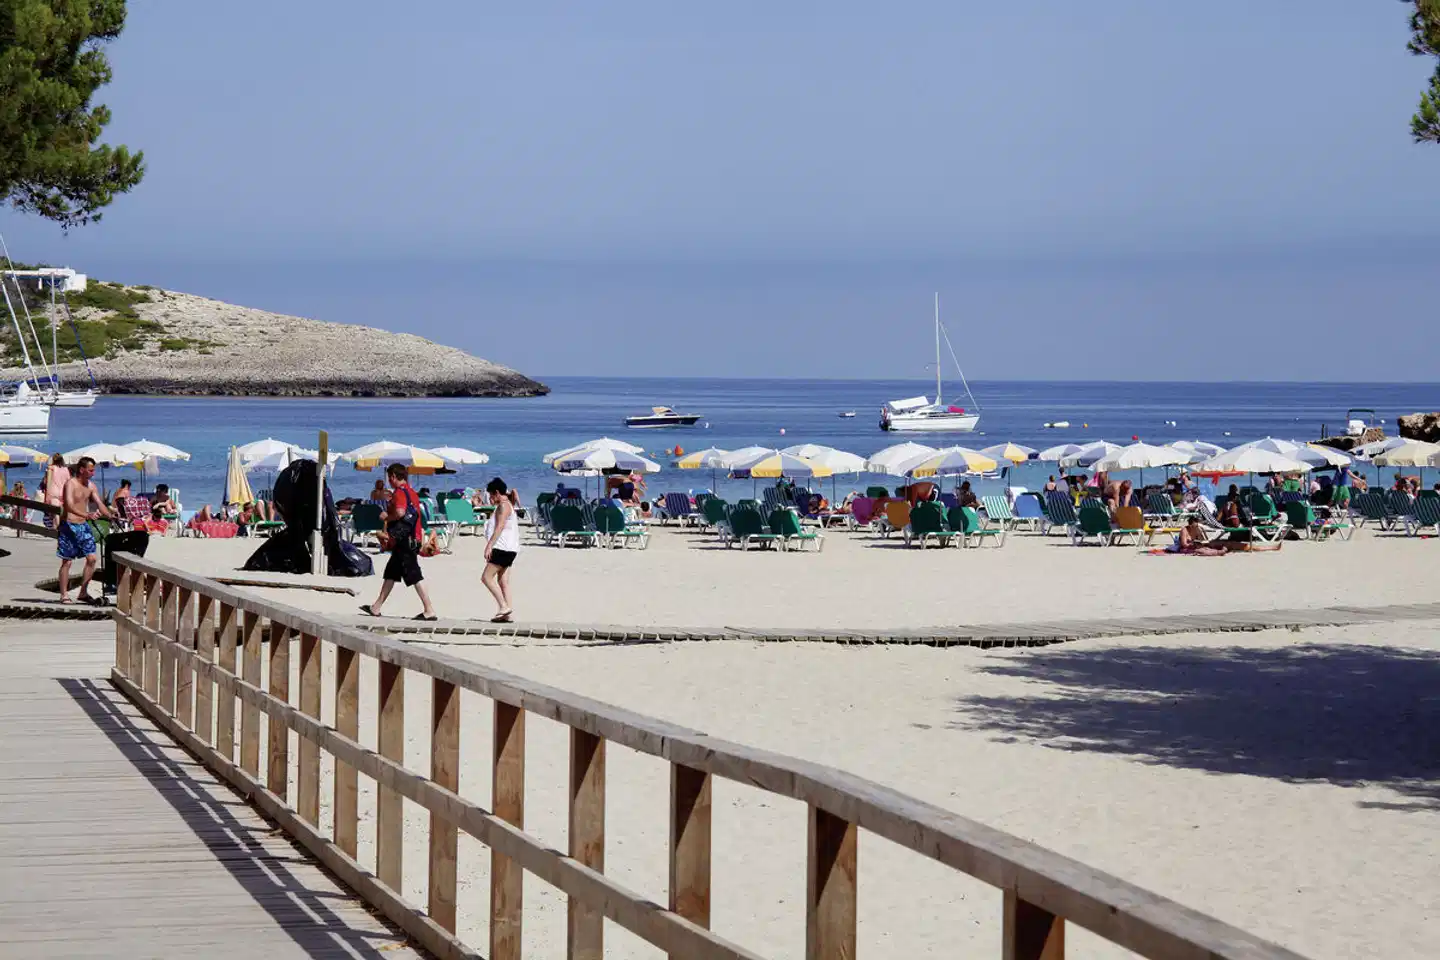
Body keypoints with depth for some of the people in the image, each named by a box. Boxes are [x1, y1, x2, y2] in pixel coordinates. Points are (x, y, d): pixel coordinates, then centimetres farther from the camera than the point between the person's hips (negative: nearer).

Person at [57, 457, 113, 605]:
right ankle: (64, 595, 5)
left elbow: (100, 504, 8)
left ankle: (83, 592, 10)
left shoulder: (90, 487, 9)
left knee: (92, 558, 0)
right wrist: (86, 515, -42)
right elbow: (69, 505, -28)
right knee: (67, 561, -2)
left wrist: (111, 516, -10)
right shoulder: (70, 484, -14)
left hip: (83, 526, 7)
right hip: (69, 525, -7)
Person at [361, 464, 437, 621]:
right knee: (391, 573, 17)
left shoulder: (400, 492, -13)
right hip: (412, 540, 10)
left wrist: (386, 517, -11)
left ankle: (429, 611, -12)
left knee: (414, 576, -10)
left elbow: (400, 512, -30)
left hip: (404, 541, -10)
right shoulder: (412, 492, 17)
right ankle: (376, 608, 25)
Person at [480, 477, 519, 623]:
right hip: (508, 549, 10)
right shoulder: (508, 505, 22)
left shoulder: (503, 505, -10)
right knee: (503, 582, 7)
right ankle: (508, 614, 2)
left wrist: (489, 545, -23)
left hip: (503, 548, -10)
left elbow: (499, 527, -20)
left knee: (487, 577, -11)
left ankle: (504, 606, -16)